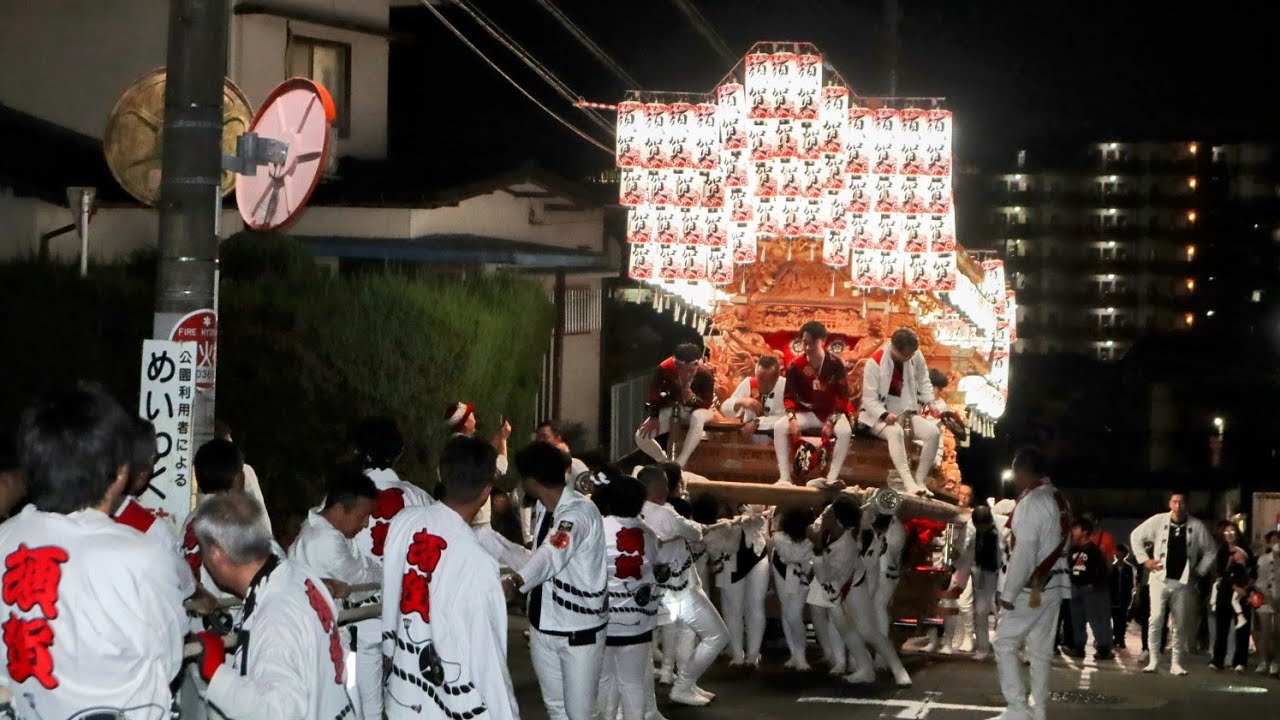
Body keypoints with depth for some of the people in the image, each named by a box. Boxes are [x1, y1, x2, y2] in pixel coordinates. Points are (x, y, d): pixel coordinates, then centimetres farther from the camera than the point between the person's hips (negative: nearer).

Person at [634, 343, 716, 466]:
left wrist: (694, 399, -40)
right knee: (641, 437, -16)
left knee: (697, 417, -42)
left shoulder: (705, 374, -27)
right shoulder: (665, 368, -26)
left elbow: (707, 404, -20)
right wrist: (654, 417, -9)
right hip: (670, 408, 2)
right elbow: (654, 393, -7)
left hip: (695, 409, -2)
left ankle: (679, 463, -34)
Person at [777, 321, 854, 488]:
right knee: (780, 427, -23)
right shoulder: (796, 365, -5)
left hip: (833, 413, -2)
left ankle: (832, 478, -34)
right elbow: (789, 395, -1)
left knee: (845, 432, -36)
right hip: (808, 413, 3)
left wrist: (830, 422, -20)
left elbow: (843, 396, -10)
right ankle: (785, 478, -24)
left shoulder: (835, 364, -11)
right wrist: (792, 418, -19)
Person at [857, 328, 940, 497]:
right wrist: (885, 415, -33)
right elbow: (869, 398, -16)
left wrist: (927, 402, -6)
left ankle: (920, 481, -16)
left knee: (934, 432, -22)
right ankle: (909, 483, -47)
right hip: (880, 416, -5)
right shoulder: (875, 362, -16)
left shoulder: (915, 356, -3)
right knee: (895, 432, -39)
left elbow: (923, 381, 12)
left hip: (908, 412, 5)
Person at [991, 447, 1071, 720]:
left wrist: (1008, 592, -18)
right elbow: (1058, 547, 14)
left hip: (1029, 589, -9)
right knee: (1040, 650, 11)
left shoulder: (1032, 502, -17)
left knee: (1005, 644, -2)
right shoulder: (1060, 501, 12)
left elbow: (1024, 552, -22)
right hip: (1052, 586, 9)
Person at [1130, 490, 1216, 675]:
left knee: (1179, 624, 4)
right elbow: (1136, 536, 8)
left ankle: (1176, 663, 11)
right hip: (1160, 579, -1)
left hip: (1183, 582, 1)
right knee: (1156, 619, -10)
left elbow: (1209, 552, 10)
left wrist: (1199, 571, 4)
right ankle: (1153, 660, -4)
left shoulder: (1197, 527, -1)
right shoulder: (1158, 521, -3)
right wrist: (1145, 560, 2)